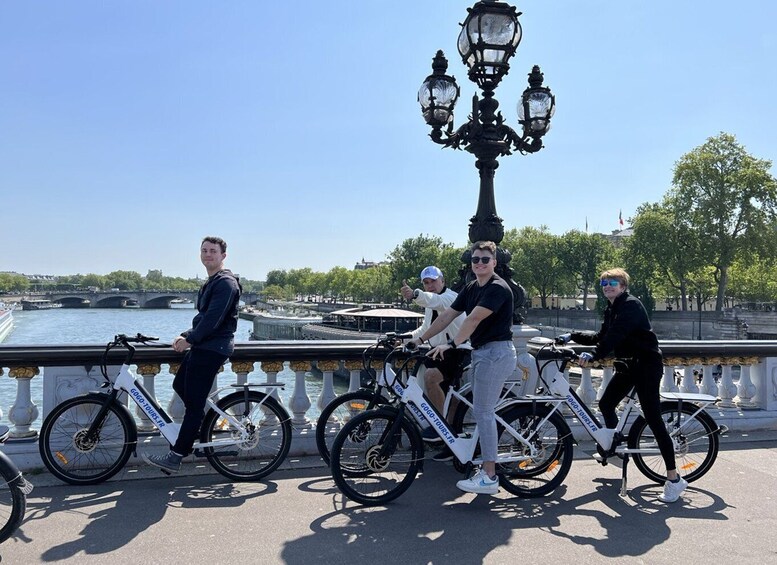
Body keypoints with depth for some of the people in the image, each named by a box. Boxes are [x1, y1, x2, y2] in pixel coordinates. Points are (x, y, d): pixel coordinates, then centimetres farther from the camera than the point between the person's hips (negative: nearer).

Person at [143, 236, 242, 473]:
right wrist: (186, 336, 10)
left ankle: (175, 458, -5)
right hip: (203, 345, 11)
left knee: (194, 402, -8)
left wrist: (190, 339, -24)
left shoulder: (226, 282, -12)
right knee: (180, 385, 19)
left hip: (212, 348, -11)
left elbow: (213, 318, -23)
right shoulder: (211, 282, 21)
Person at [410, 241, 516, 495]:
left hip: (496, 352, -9)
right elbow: (447, 315, 12)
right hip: (480, 352, 9)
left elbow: (474, 318, -24)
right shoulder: (471, 288, 14)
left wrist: (451, 344, -28)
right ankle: (486, 468, 21)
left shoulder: (497, 288, -14)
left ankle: (489, 478, -3)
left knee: (483, 412, -9)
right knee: (481, 411, 12)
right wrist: (420, 339, 9)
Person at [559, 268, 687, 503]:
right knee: (606, 404, 11)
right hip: (628, 365, 9)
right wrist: (572, 336, 12)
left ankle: (674, 478, -6)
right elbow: (602, 337, 17)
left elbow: (616, 335, -29)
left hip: (647, 365, -9)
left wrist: (594, 356, -36)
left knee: (653, 419, -11)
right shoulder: (611, 309, 12)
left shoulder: (631, 305, -17)